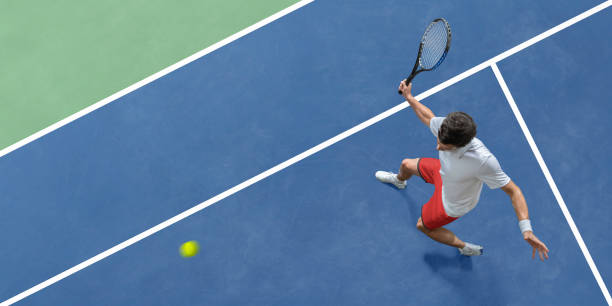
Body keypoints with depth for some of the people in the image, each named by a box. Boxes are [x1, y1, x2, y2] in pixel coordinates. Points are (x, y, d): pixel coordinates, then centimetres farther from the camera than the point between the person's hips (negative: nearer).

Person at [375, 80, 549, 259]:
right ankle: (399, 180, 71)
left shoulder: (483, 161, -50)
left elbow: (513, 191, -41)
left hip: (453, 205, -6)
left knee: (423, 225, 17)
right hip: (442, 172, 6)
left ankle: (466, 248, 40)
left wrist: (527, 230, -49)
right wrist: (409, 97, 1)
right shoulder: (444, 126, -34)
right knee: (407, 165, 29)